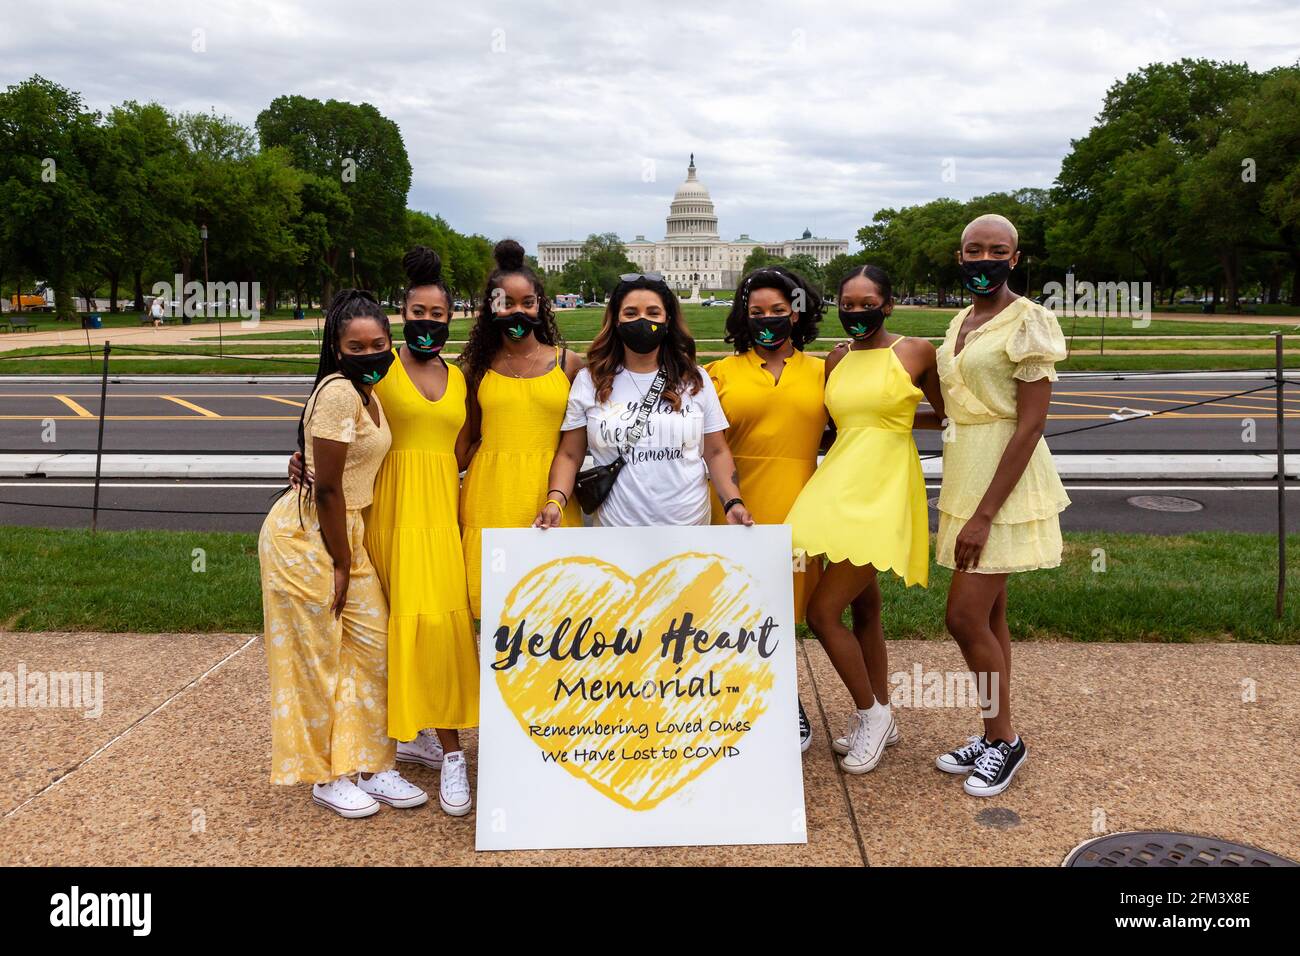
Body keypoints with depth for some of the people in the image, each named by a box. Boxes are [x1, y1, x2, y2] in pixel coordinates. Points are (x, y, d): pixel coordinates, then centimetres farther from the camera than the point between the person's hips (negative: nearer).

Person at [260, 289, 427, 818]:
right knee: (317, 657, 4)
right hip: (305, 537, -9)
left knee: (373, 643, 9)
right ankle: (325, 777, 20)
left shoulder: (366, 392, 8)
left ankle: (370, 766, 21)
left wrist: (349, 557, 10)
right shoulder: (338, 392, -20)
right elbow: (328, 488, -19)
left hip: (346, 532, 9)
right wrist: (341, 566, -13)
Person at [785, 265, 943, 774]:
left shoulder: (915, 351, -4)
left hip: (882, 491, -6)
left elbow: (946, 416, 6)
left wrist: (896, 418, 3)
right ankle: (879, 720, 29)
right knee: (863, 609, 15)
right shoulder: (836, 361, 11)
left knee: (822, 611, -10)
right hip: (839, 487, 6)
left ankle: (871, 712, 9)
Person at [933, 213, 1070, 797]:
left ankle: (1004, 739, 11)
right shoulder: (960, 323, 12)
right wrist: (960, 502, 17)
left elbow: (1031, 425, -18)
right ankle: (993, 737, 24)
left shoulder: (1027, 323, -13)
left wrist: (984, 514, -21)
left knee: (965, 617, -8)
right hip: (965, 474, 8)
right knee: (987, 616, 13)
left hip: (1004, 482, -8)